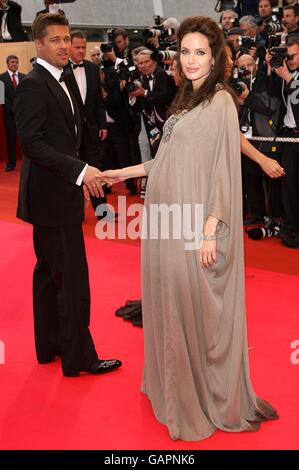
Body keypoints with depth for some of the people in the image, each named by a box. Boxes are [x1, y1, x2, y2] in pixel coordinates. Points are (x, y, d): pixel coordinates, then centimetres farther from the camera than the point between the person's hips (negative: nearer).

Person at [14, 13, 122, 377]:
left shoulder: (58, 82, 14)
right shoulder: (33, 85, -15)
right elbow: (32, 143, -22)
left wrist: (81, 172, 11)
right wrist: (79, 170, -27)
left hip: (58, 194, 10)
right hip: (52, 196, -10)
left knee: (50, 272, 17)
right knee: (72, 278, -4)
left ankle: (49, 346, 29)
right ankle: (79, 357, 7)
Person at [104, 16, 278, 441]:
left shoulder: (220, 102, -10)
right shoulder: (186, 99, 14)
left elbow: (224, 170, -15)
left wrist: (210, 229, -19)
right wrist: (128, 172, 22)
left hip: (195, 226, -8)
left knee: (197, 308, 2)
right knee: (172, 301, 15)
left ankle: (211, 397, 18)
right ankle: (177, 382, 32)